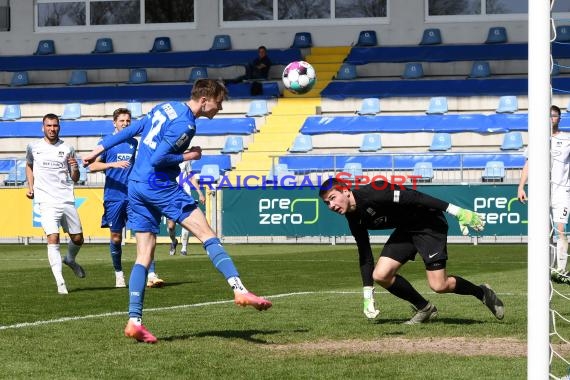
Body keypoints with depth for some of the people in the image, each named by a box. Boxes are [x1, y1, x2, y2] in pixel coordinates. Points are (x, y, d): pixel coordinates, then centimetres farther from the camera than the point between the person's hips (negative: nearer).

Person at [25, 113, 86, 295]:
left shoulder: (67, 149, 6)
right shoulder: (33, 147, 6)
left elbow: (75, 179, 10)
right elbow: (29, 166, 26)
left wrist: (75, 168, -11)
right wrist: (30, 186, 13)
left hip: (67, 199, 2)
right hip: (46, 201, -2)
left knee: (78, 238, 9)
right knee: (53, 238, -17)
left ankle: (70, 260, 44)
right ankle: (60, 282, -17)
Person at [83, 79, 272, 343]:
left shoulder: (164, 108, 15)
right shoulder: (185, 124, -13)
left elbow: (130, 130, 19)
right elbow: (158, 159, -19)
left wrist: (100, 148, 25)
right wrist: (188, 156, -6)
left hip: (135, 187, 9)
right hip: (160, 186, -9)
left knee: (144, 256, 6)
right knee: (208, 235, -6)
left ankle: (134, 321, -2)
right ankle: (239, 290, -17)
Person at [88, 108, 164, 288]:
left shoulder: (134, 143, 13)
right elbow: (92, 166, -8)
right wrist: (113, 164, -21)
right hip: (113, 197, -2)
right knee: (116, 237, 5)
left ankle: (151, 275, -15)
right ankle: (119, 274, 22)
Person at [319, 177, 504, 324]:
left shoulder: (373, 193, -27)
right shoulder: (354, 220, -1)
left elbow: (413, 197, -28)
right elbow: (364, 255, 8)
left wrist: (457, 211, -30)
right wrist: (368, 296, 6)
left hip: (429, 222, -8)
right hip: (405, 229, 8)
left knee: (439, 286, -14)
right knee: (381, 275, -8)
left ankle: (482, 292, 13)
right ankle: (424, 309, 10)